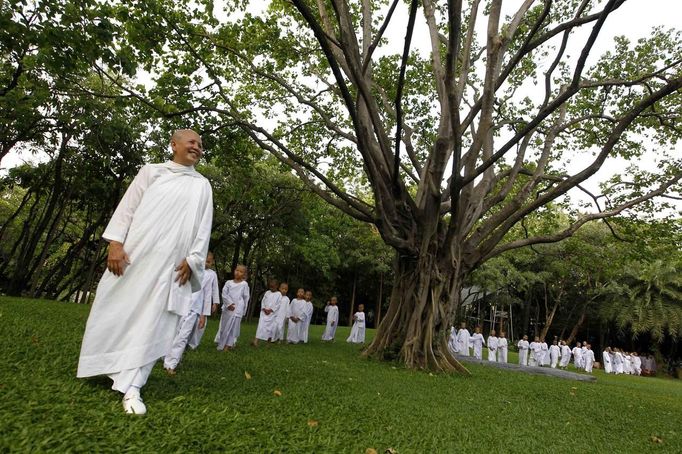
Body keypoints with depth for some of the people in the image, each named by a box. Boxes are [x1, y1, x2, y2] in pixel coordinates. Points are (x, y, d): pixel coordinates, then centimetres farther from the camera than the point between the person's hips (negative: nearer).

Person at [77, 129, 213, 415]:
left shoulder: (202, 185, 12)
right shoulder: (151, 171, 11)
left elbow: (204, 227, 7)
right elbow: (128, 206, 4)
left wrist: (192, 259, -4)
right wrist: (116, 242, -7)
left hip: (171, 262, 0)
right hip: (134, 252, 0)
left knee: (151, 321, -4)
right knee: (117, 310, 7)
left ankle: (130, 386, -2)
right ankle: (107, 363, 30)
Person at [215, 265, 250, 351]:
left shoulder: (244, 284, -2)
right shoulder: (228, 282, 4)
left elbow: (246, 297, 3)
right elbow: (224, 293, -3)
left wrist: (244, 310, 5)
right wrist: (229, 303, -15)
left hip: (238, 308, -3)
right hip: (227, 307, 3)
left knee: (233, 326, -2)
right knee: (224, 325, 11)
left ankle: (228, 345, 6)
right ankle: (221, 343, 24)